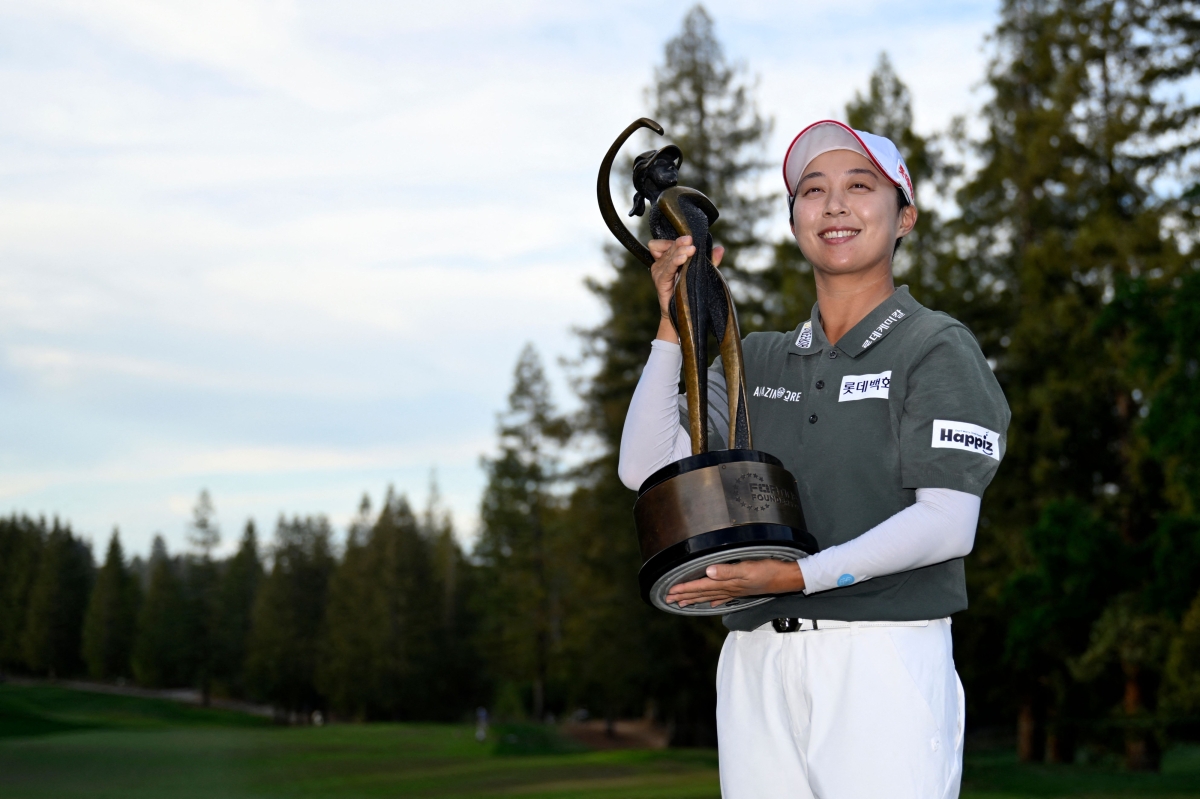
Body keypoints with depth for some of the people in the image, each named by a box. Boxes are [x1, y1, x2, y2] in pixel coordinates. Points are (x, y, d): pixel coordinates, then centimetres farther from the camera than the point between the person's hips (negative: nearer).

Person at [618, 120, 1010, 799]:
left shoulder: (938, 348, 3)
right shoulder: (756, 360, 18)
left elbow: (948, 524, -9)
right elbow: (646, 468, 8)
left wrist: (797, 575, -18)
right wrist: (675, 321, 2)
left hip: (886, 659, -5)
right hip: (755, 662, 5)